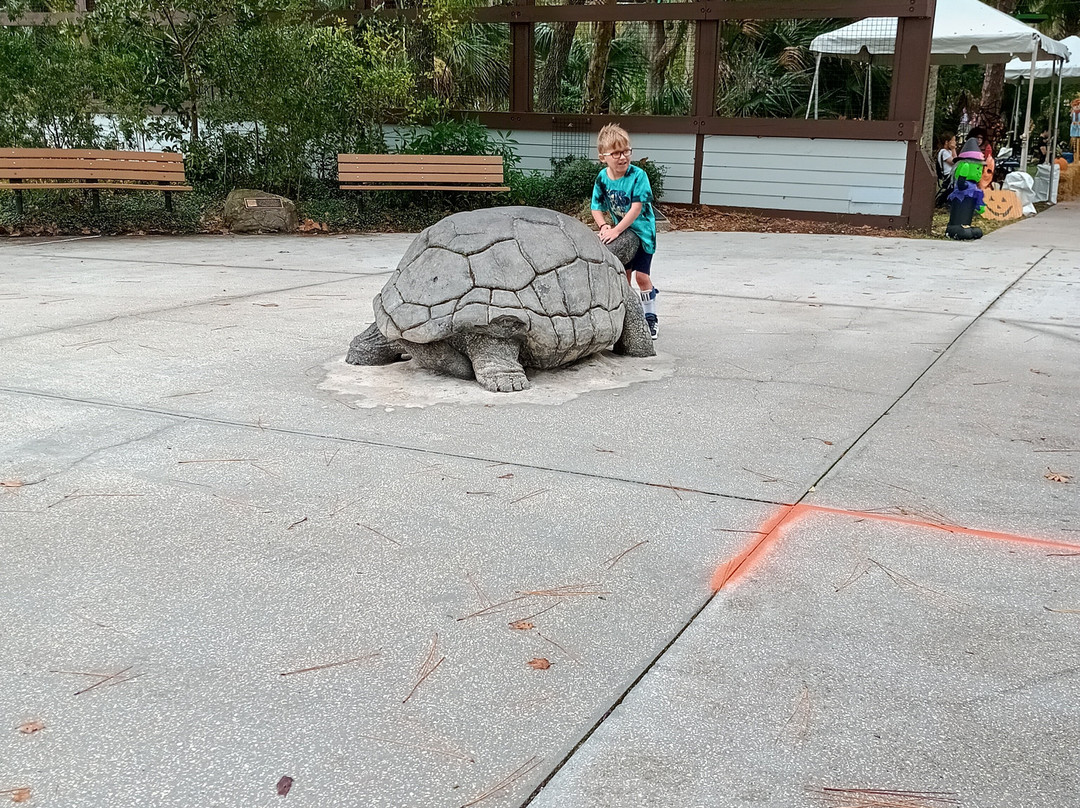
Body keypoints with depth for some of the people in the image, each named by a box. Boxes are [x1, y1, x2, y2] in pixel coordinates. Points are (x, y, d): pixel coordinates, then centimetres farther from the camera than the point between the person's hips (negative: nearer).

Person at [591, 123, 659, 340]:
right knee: (623, 274, 10)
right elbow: (597, 208, -3)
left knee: (641, 275, -7)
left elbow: (636, 209, -27)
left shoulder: (638, 176, -23)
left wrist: (616, 230, -30)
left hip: (642, 231, -5)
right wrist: (604, 226, -22)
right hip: (620, 231, 5)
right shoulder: (602, 178, -9)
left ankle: (651, 317, 7)